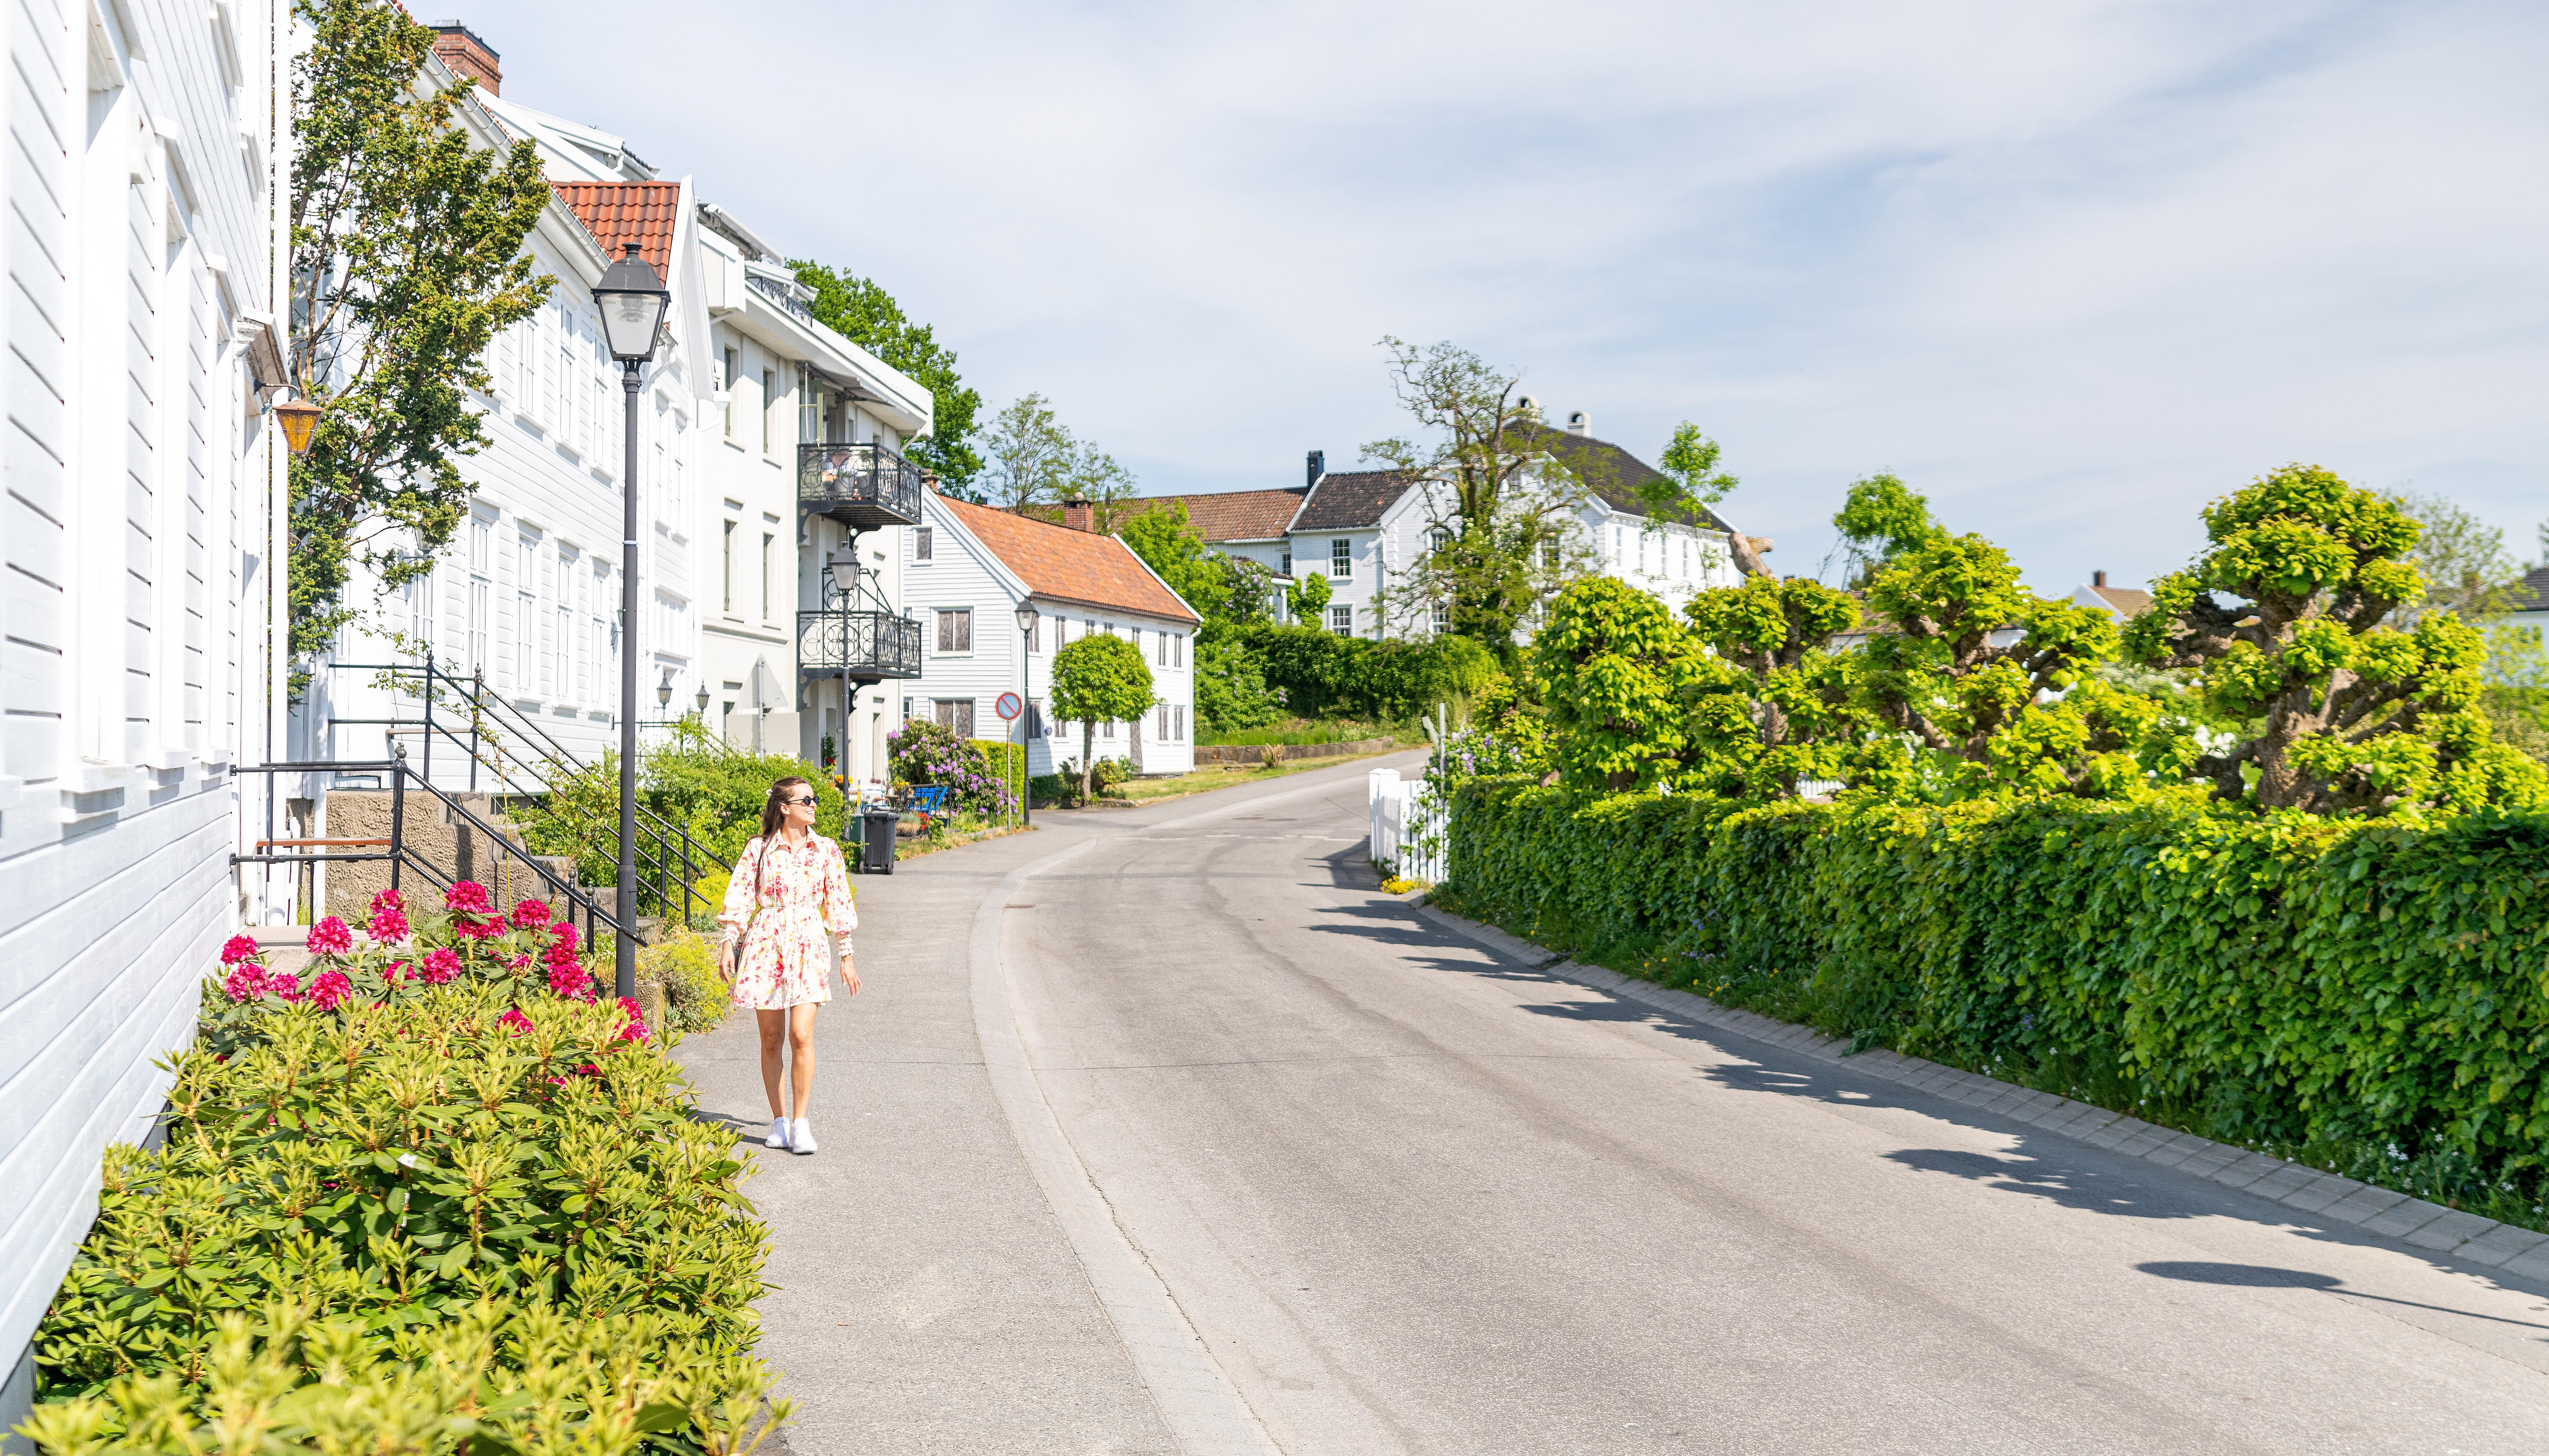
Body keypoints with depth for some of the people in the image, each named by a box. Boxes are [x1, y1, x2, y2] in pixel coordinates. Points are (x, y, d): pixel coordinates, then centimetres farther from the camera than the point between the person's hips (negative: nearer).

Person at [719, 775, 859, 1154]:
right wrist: (728, 943, -6)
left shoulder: (826, 850, 7)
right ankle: (779, 1120, 16)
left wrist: (846, 957, 10)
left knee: (801, 1035, -13)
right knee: (771, 1038, 4)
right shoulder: (759, 849, 3)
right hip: (766, 943, 0)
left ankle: (800, 1123, -5)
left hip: (807, 945, 0)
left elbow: (838, 903, 10)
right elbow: (739, 899, 4)